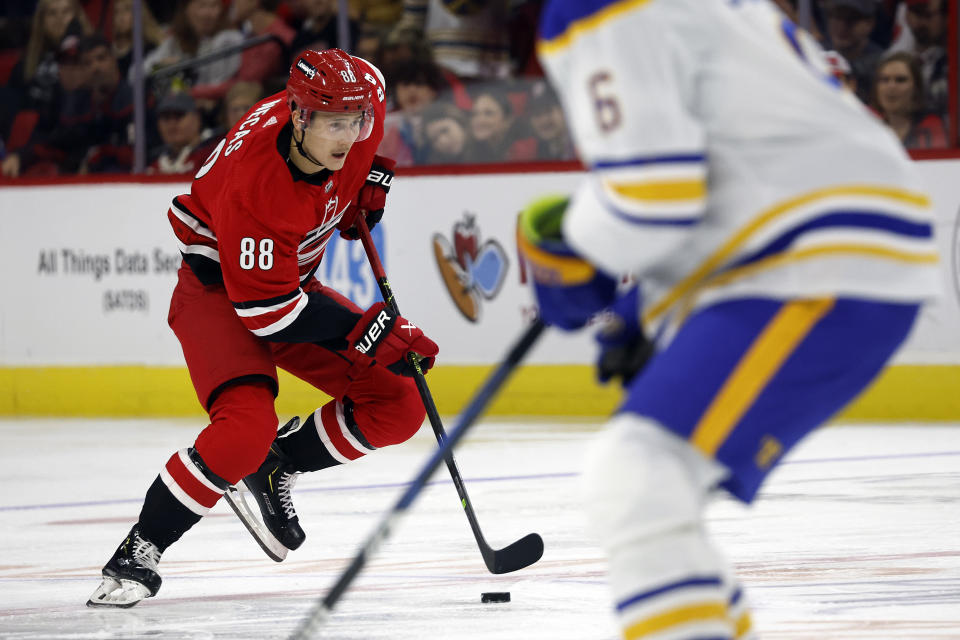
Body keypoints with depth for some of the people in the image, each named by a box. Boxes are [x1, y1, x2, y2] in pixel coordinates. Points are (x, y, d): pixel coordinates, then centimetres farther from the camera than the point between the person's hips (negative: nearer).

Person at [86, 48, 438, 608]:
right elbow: (266, 310, -31)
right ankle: (139, 552, -17)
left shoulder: (362, 94, -18)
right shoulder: (254, 188, -36)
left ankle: (275, 468, 15)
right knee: (248, 428, -31)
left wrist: (372, 175, 4)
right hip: (218, 290, -7)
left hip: (292, 282, 7)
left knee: (398, 408, -3)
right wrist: (365, 331, -33)